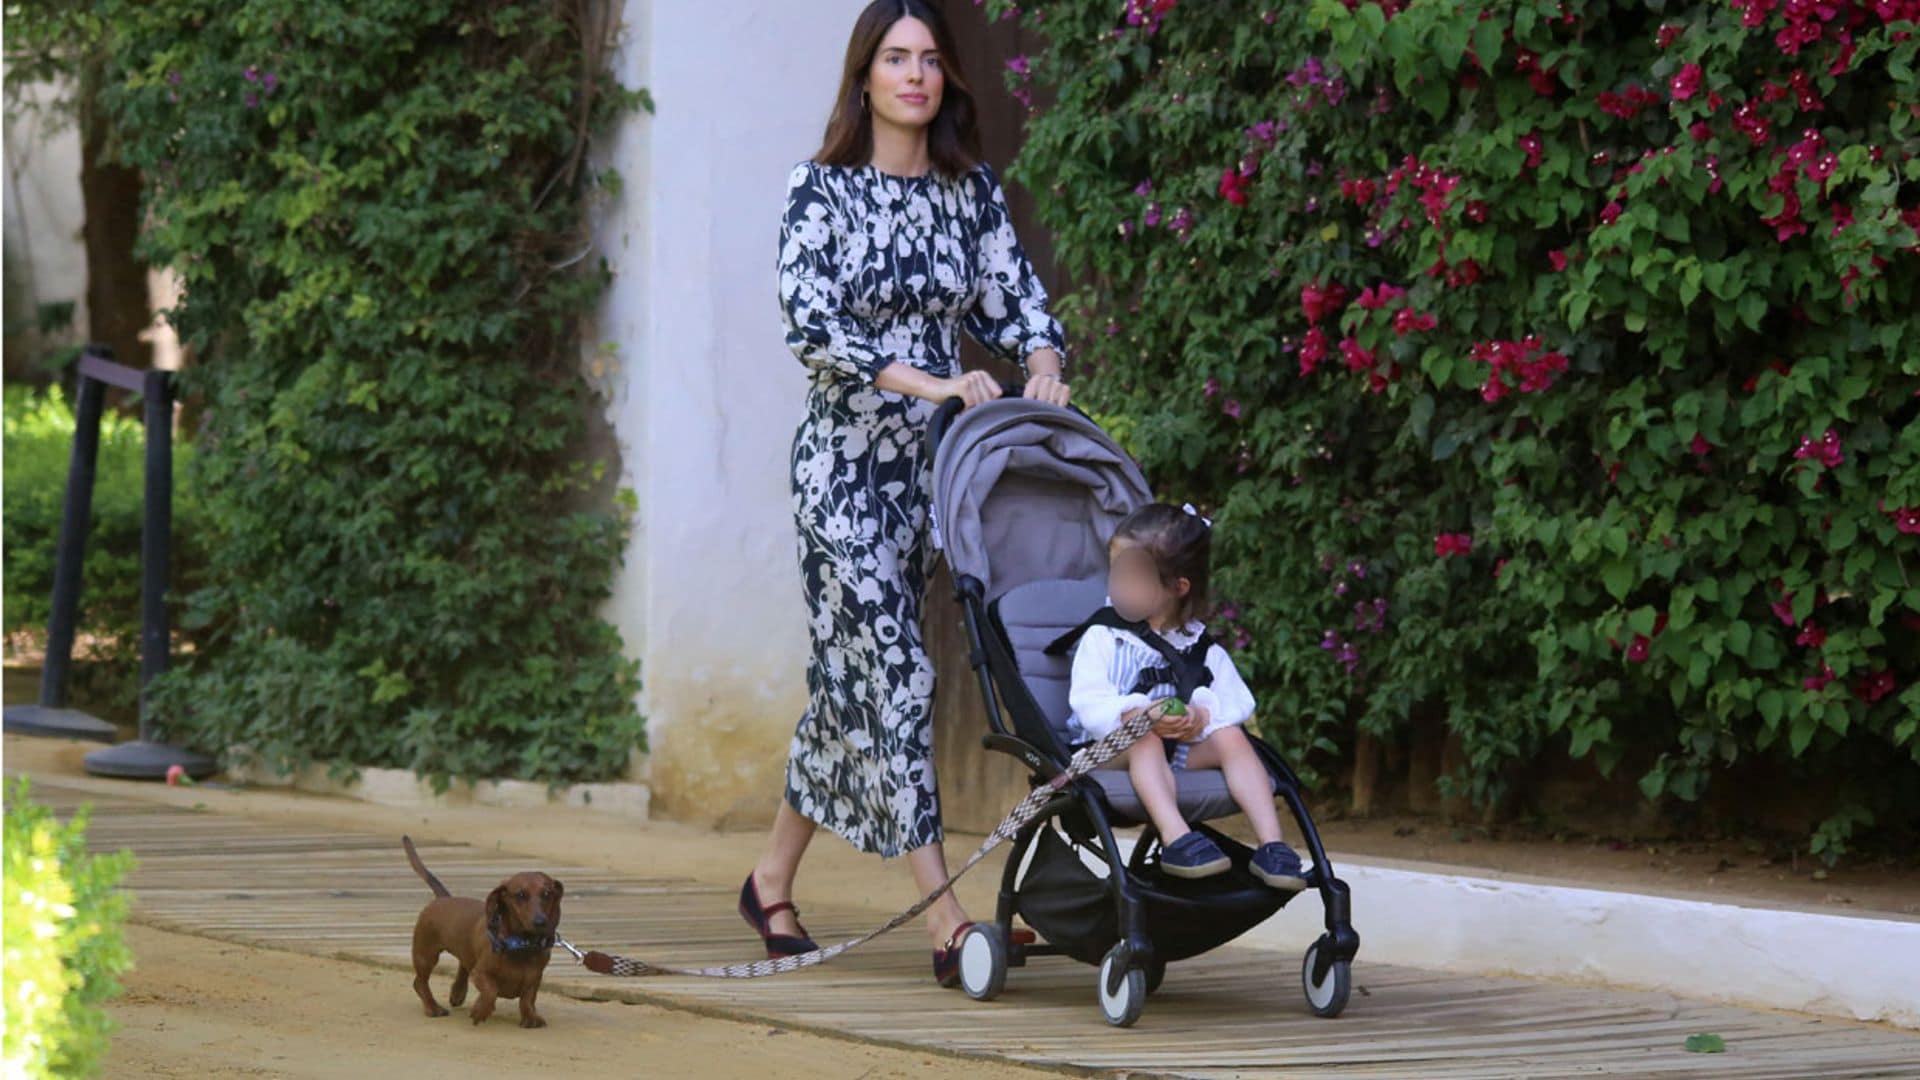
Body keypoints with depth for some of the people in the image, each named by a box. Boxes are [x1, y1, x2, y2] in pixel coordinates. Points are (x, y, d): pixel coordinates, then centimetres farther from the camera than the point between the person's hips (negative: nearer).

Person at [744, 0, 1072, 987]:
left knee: (854, 673, 11)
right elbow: (810, 324, -16)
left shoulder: (971, 192, 9)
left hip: (938, 460, 5)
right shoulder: (822, 189, -6)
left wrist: (1042, 365, -11)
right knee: (889, 671, -11)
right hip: (847, 459, -5)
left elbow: (1015, 294, 12)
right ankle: (947, 919, -15)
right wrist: (929, 383, -25)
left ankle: (773, 877, 27)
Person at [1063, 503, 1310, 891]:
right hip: (1111, 752, -2)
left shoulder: (1202, 650, 11)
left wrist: (1203, 715, -23)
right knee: (1145, 737, -33)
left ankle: (1271, 844, -31)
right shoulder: (1103, 637, 5)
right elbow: (1089, 703, -10)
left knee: (1230, 736, -21)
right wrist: (1134, 714, -30)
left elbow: (1236, 703, 0)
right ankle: (1175, 838, -52)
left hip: (1184, 749, 3)